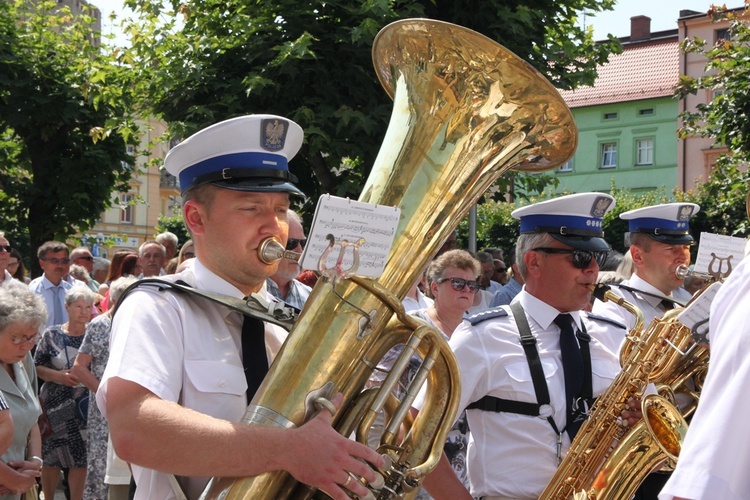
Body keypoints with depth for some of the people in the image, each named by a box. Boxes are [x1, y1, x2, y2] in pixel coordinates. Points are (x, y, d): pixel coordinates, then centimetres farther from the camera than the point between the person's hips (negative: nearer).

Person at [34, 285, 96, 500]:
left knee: (81, 458, 4)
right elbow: (36, 367, 0)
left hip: (85, 406, 1)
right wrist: (57, 375, -16)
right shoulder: (52, 335, -2)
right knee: (52, 457, 7)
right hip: (56, 406, -1)